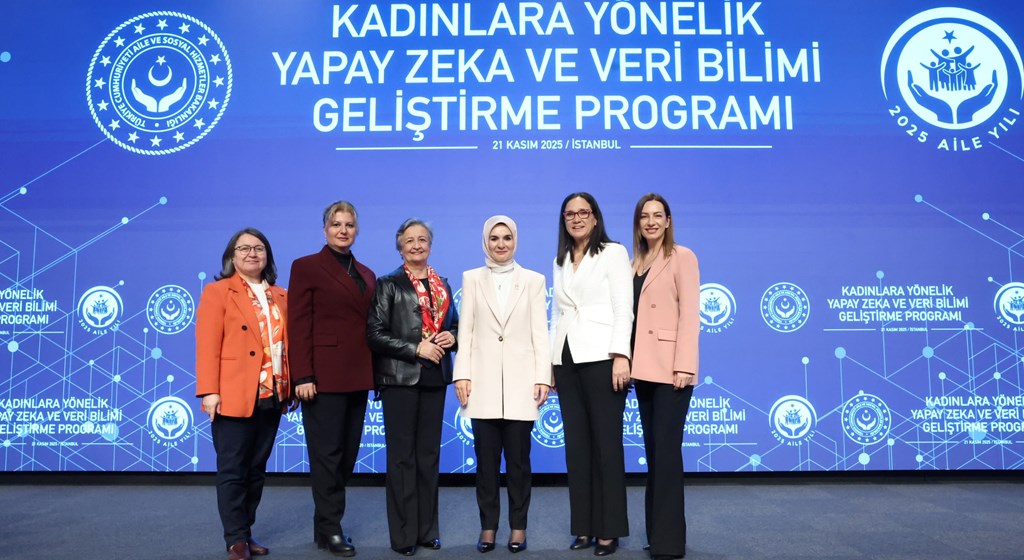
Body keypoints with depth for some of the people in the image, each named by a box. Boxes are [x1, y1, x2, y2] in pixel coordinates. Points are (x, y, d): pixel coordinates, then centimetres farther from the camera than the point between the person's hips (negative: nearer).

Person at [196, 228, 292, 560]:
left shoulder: (279, 295, 14)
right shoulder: (218, 291, -2)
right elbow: (207, 345, -9)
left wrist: (291, 386, 10)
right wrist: (209, 391, -16)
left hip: (272, 395, 5)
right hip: (234, 395, -5)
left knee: (257, 469, 13)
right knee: (233, 471, 1)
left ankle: (247, 532, 24)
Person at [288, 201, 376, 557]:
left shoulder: (367, 274, 15)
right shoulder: (307, 267, -2)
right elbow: (299, 326, -8)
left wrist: (375, 373, 7)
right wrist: (303, 376, -15)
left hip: (358, 377, 6)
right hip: (324, 377, -6)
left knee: (348, 452, 11)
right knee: (327, 454, 1)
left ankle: (328, 521, 24)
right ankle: (329, 529, 12)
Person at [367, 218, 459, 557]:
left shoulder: (442, 285, 13)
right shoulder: (388, 285, -2)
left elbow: (453, 324, 19)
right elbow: (375, 334, -10)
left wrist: (452, 337, -4)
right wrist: (416, 349, -16)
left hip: (434, 377, 5)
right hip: (400, 378, -5)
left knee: (429, 454, 10)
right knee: (402, 455, 1)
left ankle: (427, 530, 19)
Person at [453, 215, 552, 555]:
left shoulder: (533, 280, 8)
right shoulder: (472, 279, 9)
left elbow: (540, 333, 3)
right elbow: (465, 330, 5)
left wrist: (543, 377, -4)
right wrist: (462, 375, -3)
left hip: (520, 380, 0)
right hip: (484, 381, 1)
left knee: (518, 458, 4)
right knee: (486, 458, 5)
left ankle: (518, 526, 17)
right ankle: (488, 526, 17)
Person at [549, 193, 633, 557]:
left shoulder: (613, 252, 1)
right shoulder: (560, 262, 17)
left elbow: (623, 308, -6)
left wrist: (621, 356, -16)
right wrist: (550, 363, 12)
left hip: (600, 357, -5)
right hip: (566, 359, 5)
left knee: (606, 443, -2)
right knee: (576, 444, 6)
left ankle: (609, 531, 7)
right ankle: (584, 527, 15)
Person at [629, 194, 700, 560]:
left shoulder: (682, 257, -3)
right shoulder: (635, 262, 15)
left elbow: (689, 313, -11)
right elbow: (630, 313, 12)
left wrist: (684, 366, -18)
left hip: (670, 367, -6)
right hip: (643, 367, 7)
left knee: (666, 451, -6)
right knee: (652, 451, 11)